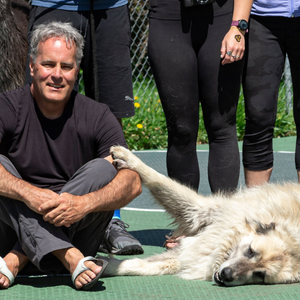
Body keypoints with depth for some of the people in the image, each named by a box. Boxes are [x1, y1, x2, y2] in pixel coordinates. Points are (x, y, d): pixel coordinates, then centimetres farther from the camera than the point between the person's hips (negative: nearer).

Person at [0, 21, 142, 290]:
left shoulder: (97, 116, -2)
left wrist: (82, 203, -33)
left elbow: (133, 182, -14)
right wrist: (27, 193, -40)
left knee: (102, 169, -20)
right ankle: (70, 258, -37)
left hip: (75, 232, 1)